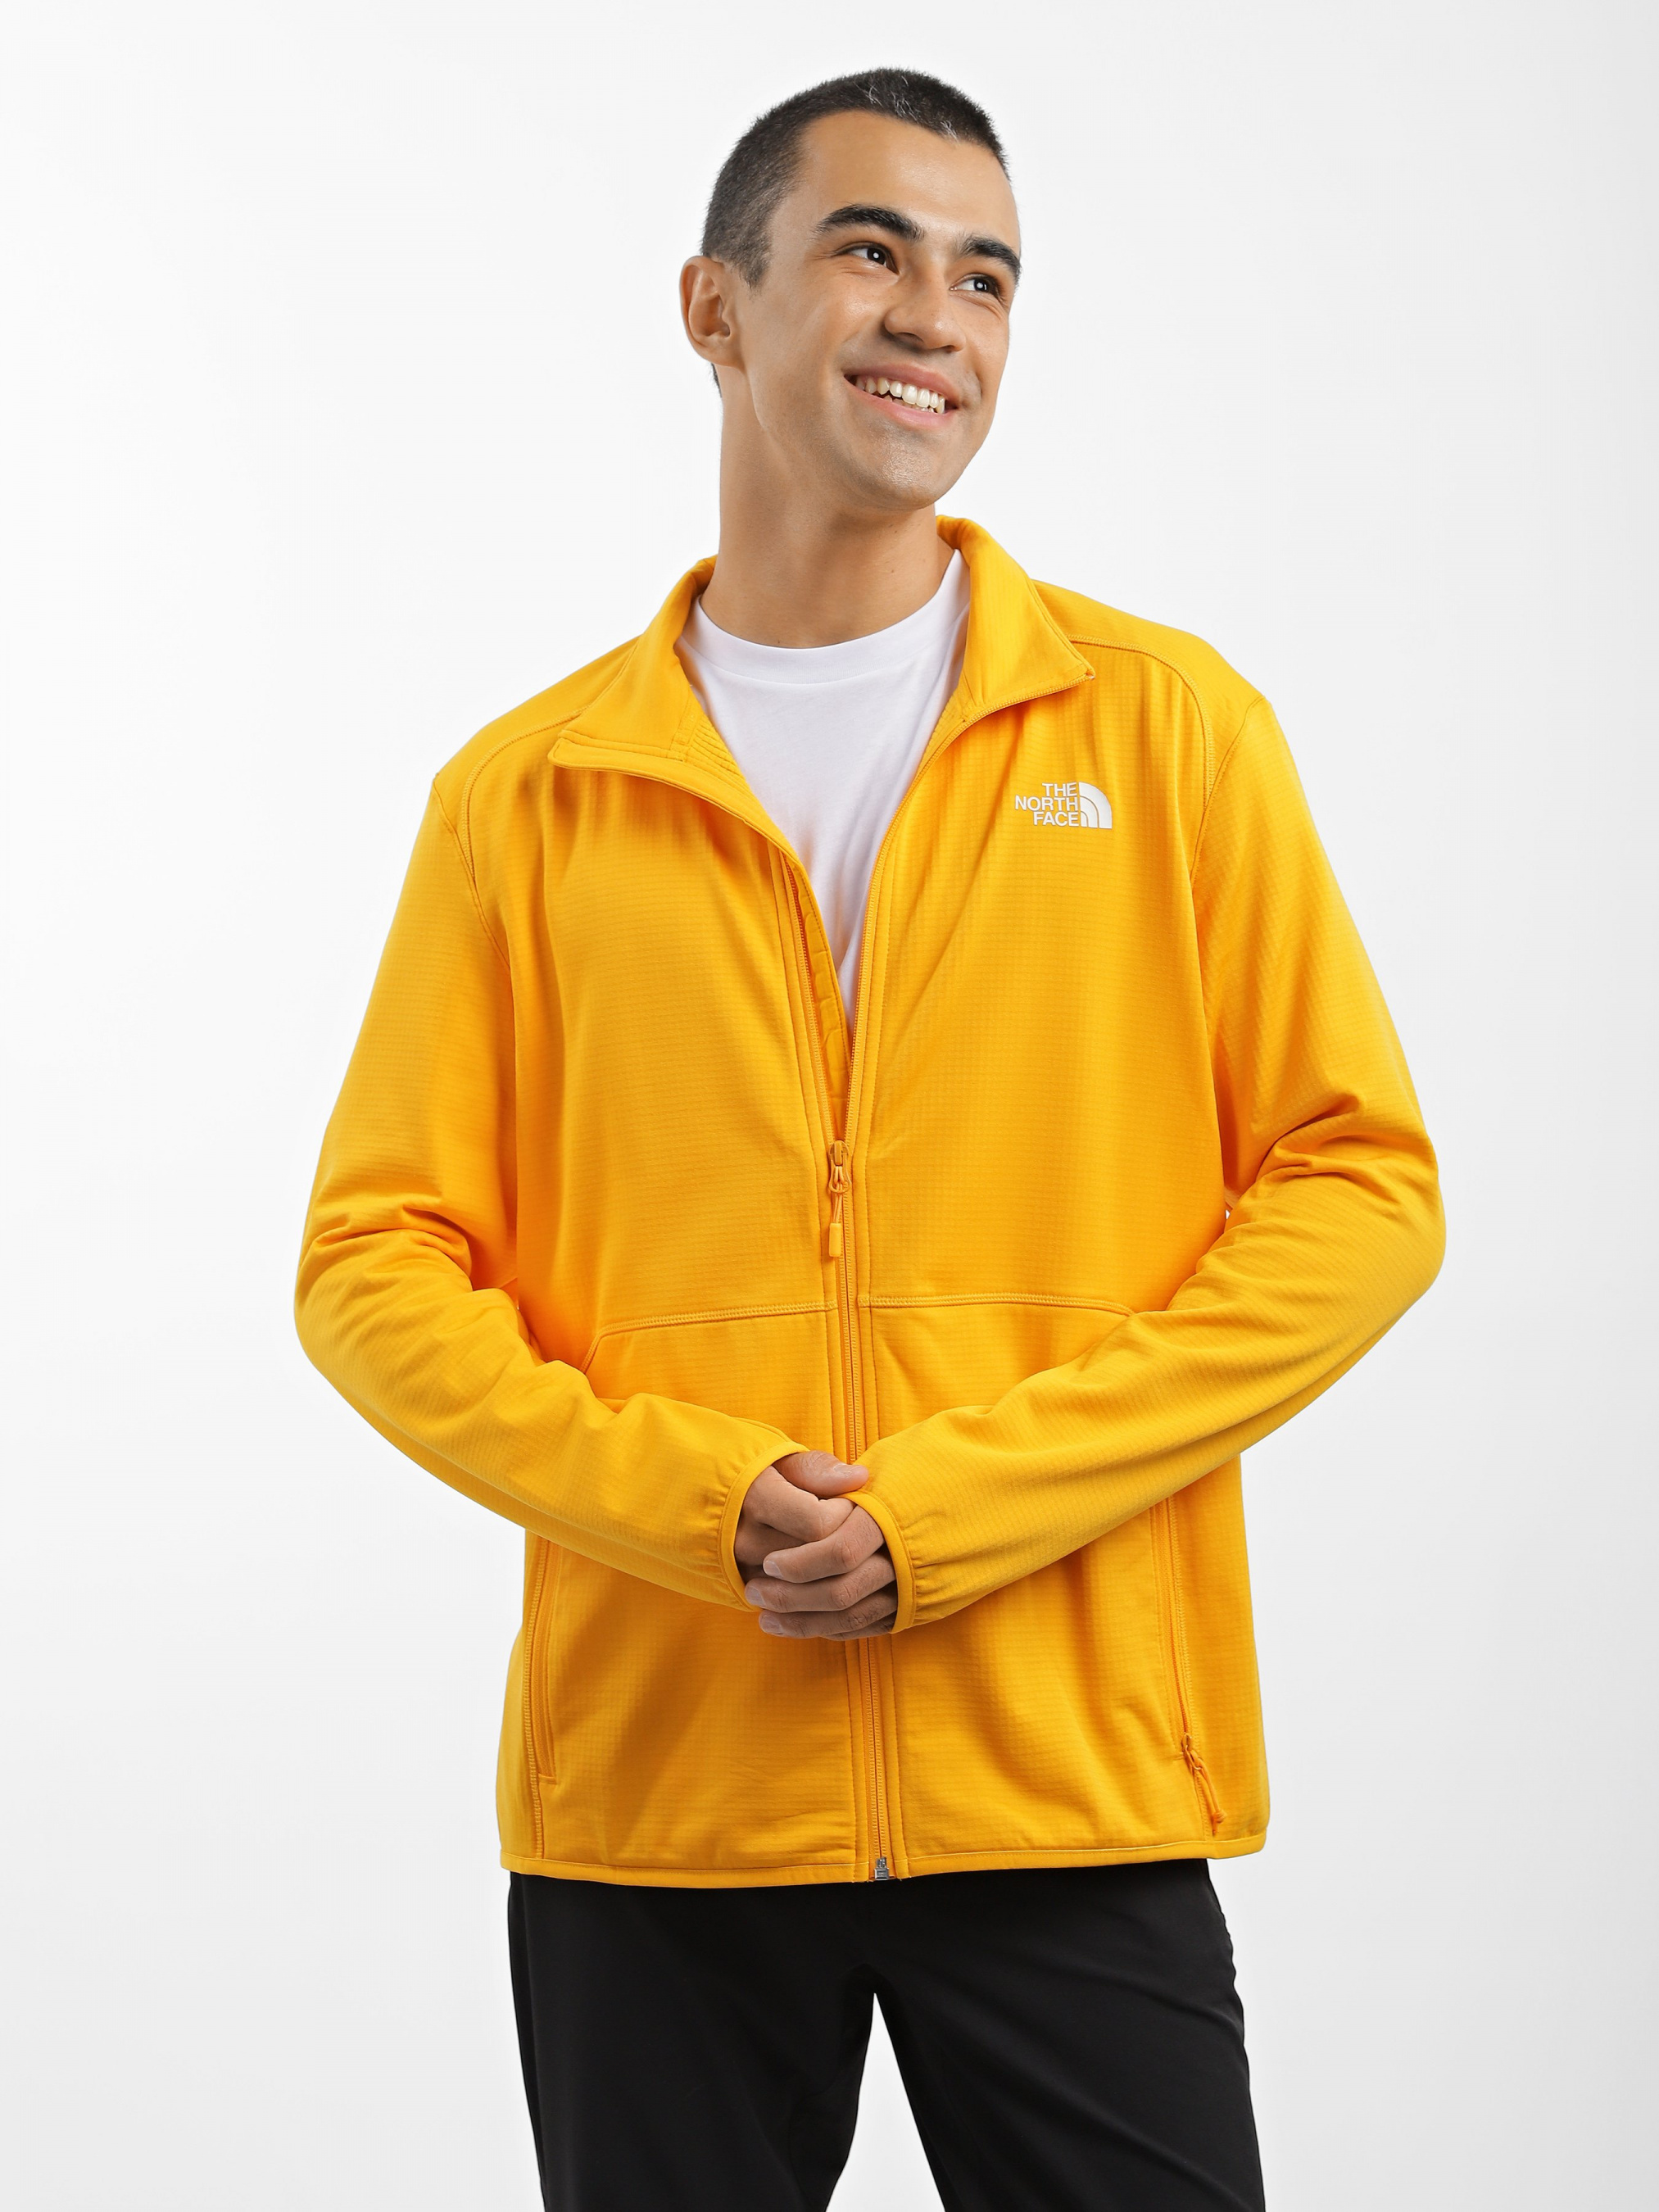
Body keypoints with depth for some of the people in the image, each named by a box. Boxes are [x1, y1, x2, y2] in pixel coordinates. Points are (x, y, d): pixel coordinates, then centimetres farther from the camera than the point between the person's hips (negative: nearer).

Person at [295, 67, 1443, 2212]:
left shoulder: (1166, 724, 4)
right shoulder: (526, 797, 6)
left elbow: (1358, 1186, -1)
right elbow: (376, 1259, 5)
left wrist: (949, 1509, -11)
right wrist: (692, 1495, -13)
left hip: (1073, 1787, -1)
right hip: (645, 1798, 1)